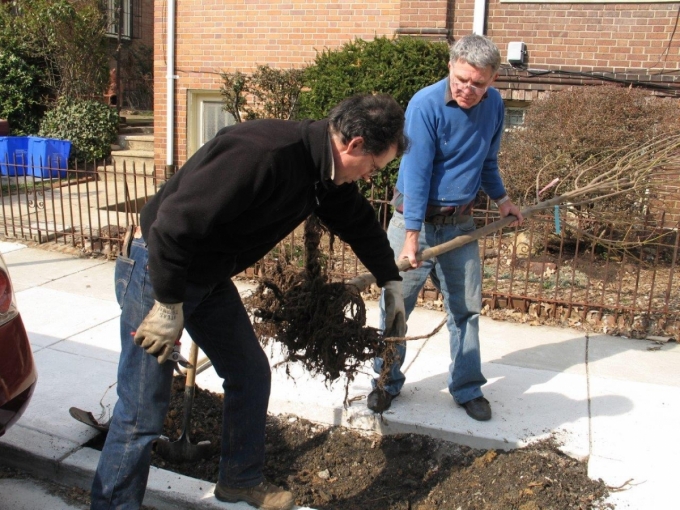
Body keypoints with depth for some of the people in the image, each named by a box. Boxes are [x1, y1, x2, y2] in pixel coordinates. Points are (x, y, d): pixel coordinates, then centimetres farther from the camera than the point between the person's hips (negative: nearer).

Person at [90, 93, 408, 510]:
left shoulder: (325, 169, -1)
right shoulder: (262, 153, -32)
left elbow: (358, 221, 18)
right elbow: (176, 222, -32)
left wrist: (391, 280, 24)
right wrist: (169, 305, -23)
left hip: (210, 277, 9)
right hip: (158, 269, -9)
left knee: (251, 375, 15)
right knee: (144, 411, -4)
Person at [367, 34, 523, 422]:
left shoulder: (494, 105, 0)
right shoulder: (425, 105, -17)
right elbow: (416, 174, -21)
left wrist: (502, 199, 21)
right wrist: (411, 237, -23)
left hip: (461, 223, 4)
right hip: (416, 219, -4)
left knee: (466, 308, 10)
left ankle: (468, 388, 24)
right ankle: (387, 382, 22)